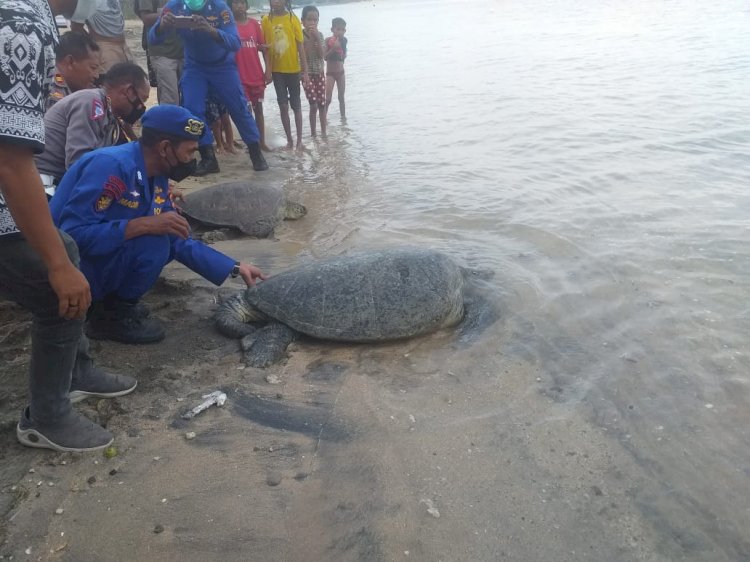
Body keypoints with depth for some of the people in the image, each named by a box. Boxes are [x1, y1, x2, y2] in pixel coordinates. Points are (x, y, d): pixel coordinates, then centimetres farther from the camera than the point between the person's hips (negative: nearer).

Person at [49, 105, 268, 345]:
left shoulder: (156, 178, 1)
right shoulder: (112, 165, -25)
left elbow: (178, 241, 5)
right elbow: (73, 233, -30)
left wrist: (236, 268, 2)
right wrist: (144, 224, -33)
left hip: (102, 261, 9)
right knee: (152, 241, -23)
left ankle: (109, 300, 10)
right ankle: (111, 316, -4)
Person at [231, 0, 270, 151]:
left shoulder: (254, 23, 6)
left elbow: (263, 47, 8)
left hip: (257, 75, 3)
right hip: (240, 76, -3)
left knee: (259, 109, 10)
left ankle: (262, 142, 19)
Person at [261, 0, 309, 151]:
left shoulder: (293, 19, -6)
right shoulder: (266, 20, -2)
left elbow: (300, 46, -5)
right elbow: (265, 47, 0)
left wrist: (305, 71, -7)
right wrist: (268, 69, -5)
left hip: (293, 69, -1)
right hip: (277, 70, 1)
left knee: (296, 105, 8)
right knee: (283, 106, 6)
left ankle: (299, 140, 17)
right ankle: (289, 140, 16)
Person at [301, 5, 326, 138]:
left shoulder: (319, 35, 1)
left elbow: (322, 55, -10)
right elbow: (304, 56, -19)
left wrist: (317, 38, -19)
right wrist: (310, 39, -22)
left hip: (320, 73, 4)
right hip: (307, 74, -4)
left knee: (322, 104, 6)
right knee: (313, 105, -6)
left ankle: (323, 132, 14)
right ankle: (313, 133, 5)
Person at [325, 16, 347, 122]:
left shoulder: (343, 40, -1)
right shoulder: (328, 40, -13)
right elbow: (325, 56, -20)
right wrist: (333, 48, -30)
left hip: (341, 72, 4)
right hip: (330, 73, -4)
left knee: (341, 97, 11)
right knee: (328, 98, -7)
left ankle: (343, 118, 20)